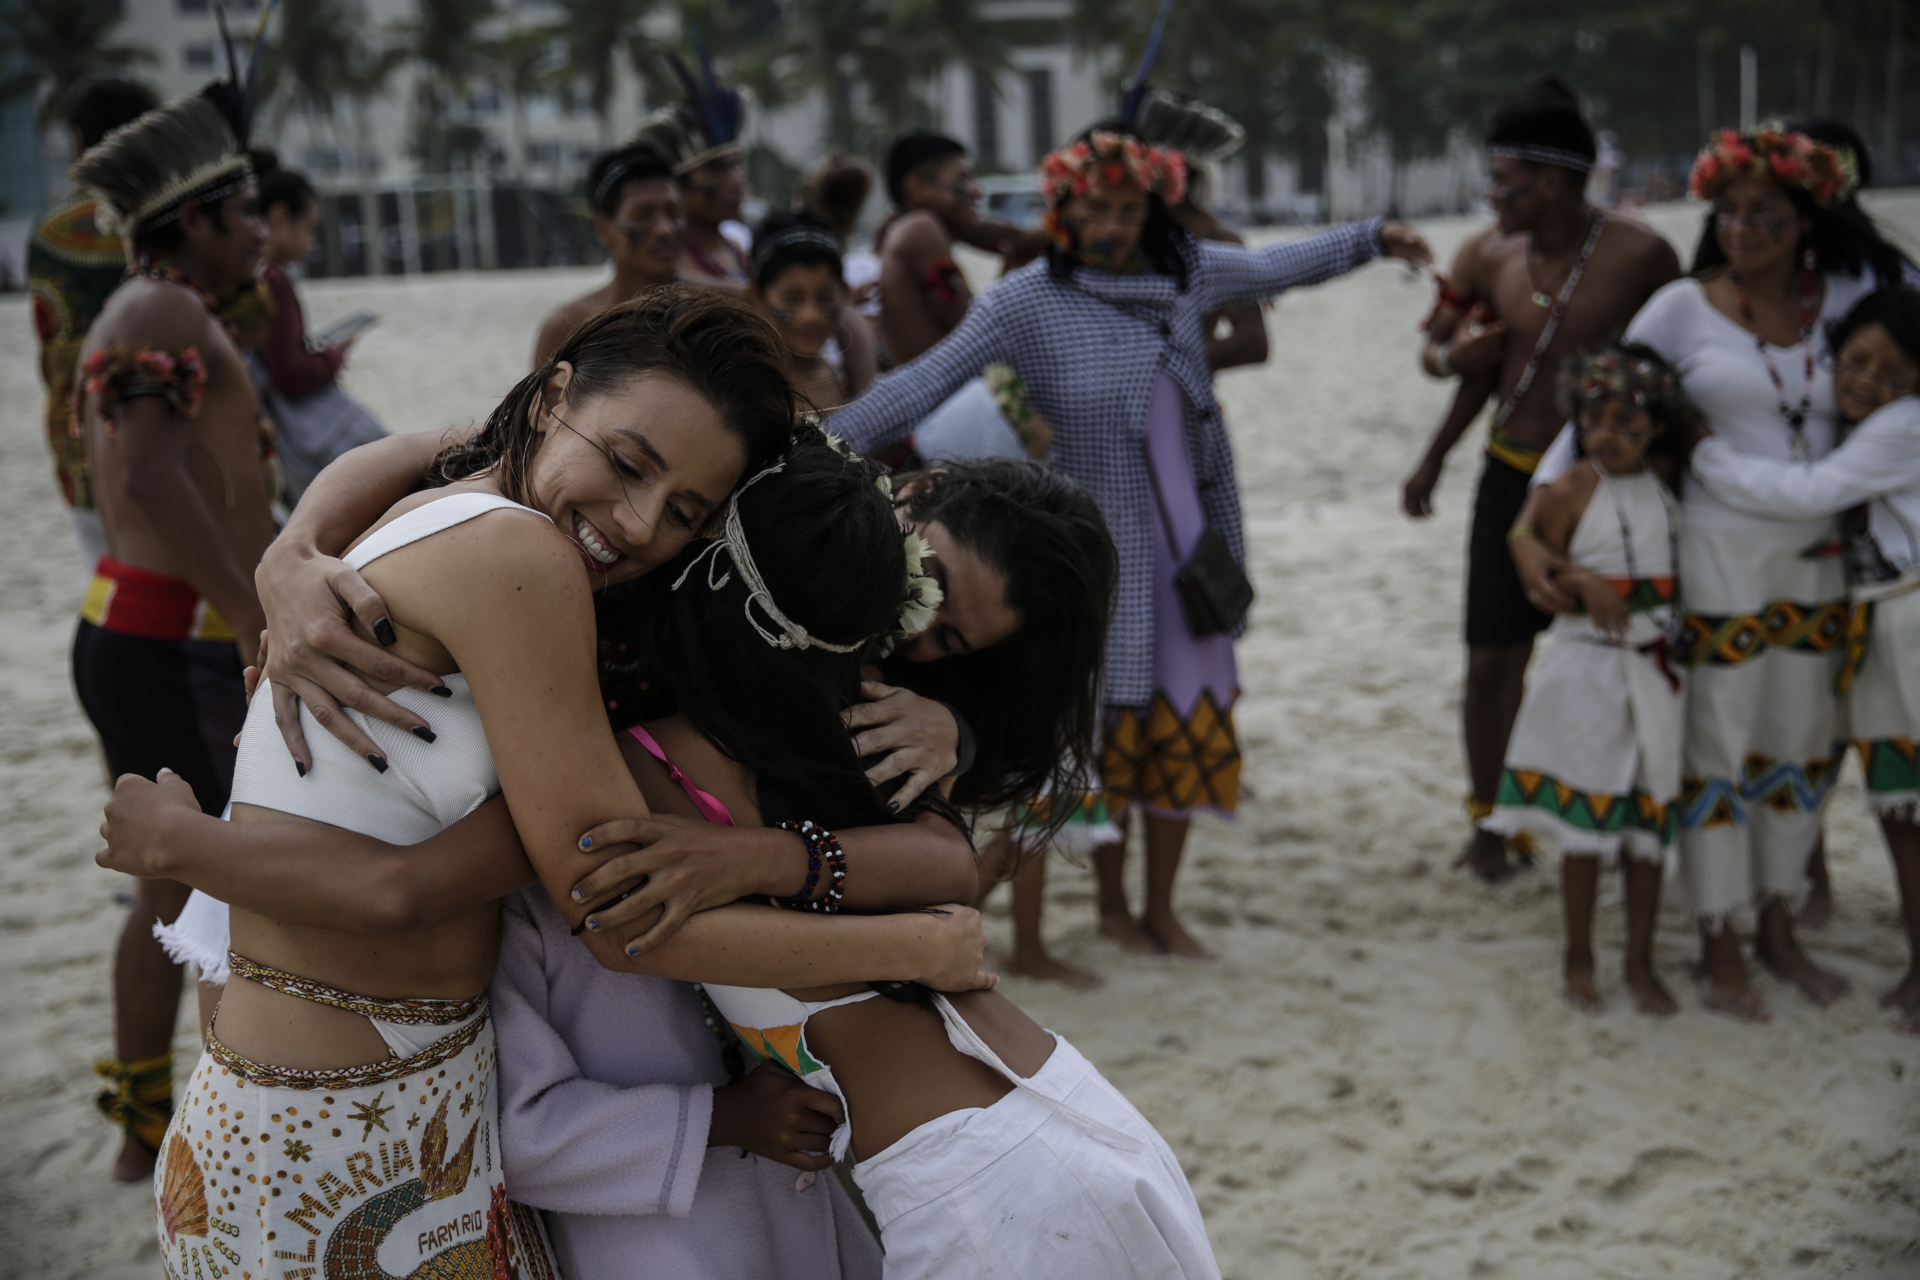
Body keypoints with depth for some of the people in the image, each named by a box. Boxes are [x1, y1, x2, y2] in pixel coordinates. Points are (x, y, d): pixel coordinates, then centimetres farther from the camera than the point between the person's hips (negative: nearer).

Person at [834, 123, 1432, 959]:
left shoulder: (1187, 271, 2)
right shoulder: (1028, 301, -14)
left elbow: (1275, 268, 20)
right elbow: (929, 379, -19)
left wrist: (1371, 240, 26)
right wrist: (830, 450, -27)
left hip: (1187, 539, 5)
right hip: (1099, 547, -5)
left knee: (1190, 722, 7)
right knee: (1107, 723, 6)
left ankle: (1161, 908, 23)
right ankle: (1111, 903, 27)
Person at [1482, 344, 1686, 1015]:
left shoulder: (1667, 481, 4)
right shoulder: (1569, 492, -7)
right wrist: (1581, 579, -21)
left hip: (1656, 669, 4)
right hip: (1587, 665, -3)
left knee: (1649, 818, 9)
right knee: (1584, 817, 4)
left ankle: (1640, 961, 22)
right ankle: (1579, 959, 19)